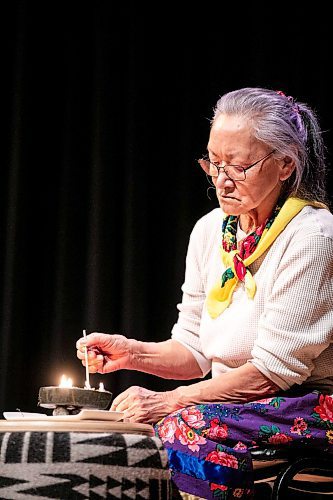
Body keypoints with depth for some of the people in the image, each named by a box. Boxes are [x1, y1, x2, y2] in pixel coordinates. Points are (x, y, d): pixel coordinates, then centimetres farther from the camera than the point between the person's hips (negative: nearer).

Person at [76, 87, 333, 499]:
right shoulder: (209, 230, 7)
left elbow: (275, 368, -18)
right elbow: (195, 349, 11)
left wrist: (172, 401, -22)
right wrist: (133, 352, -9)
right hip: (234, 400, 6)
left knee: (185, 427, -32)